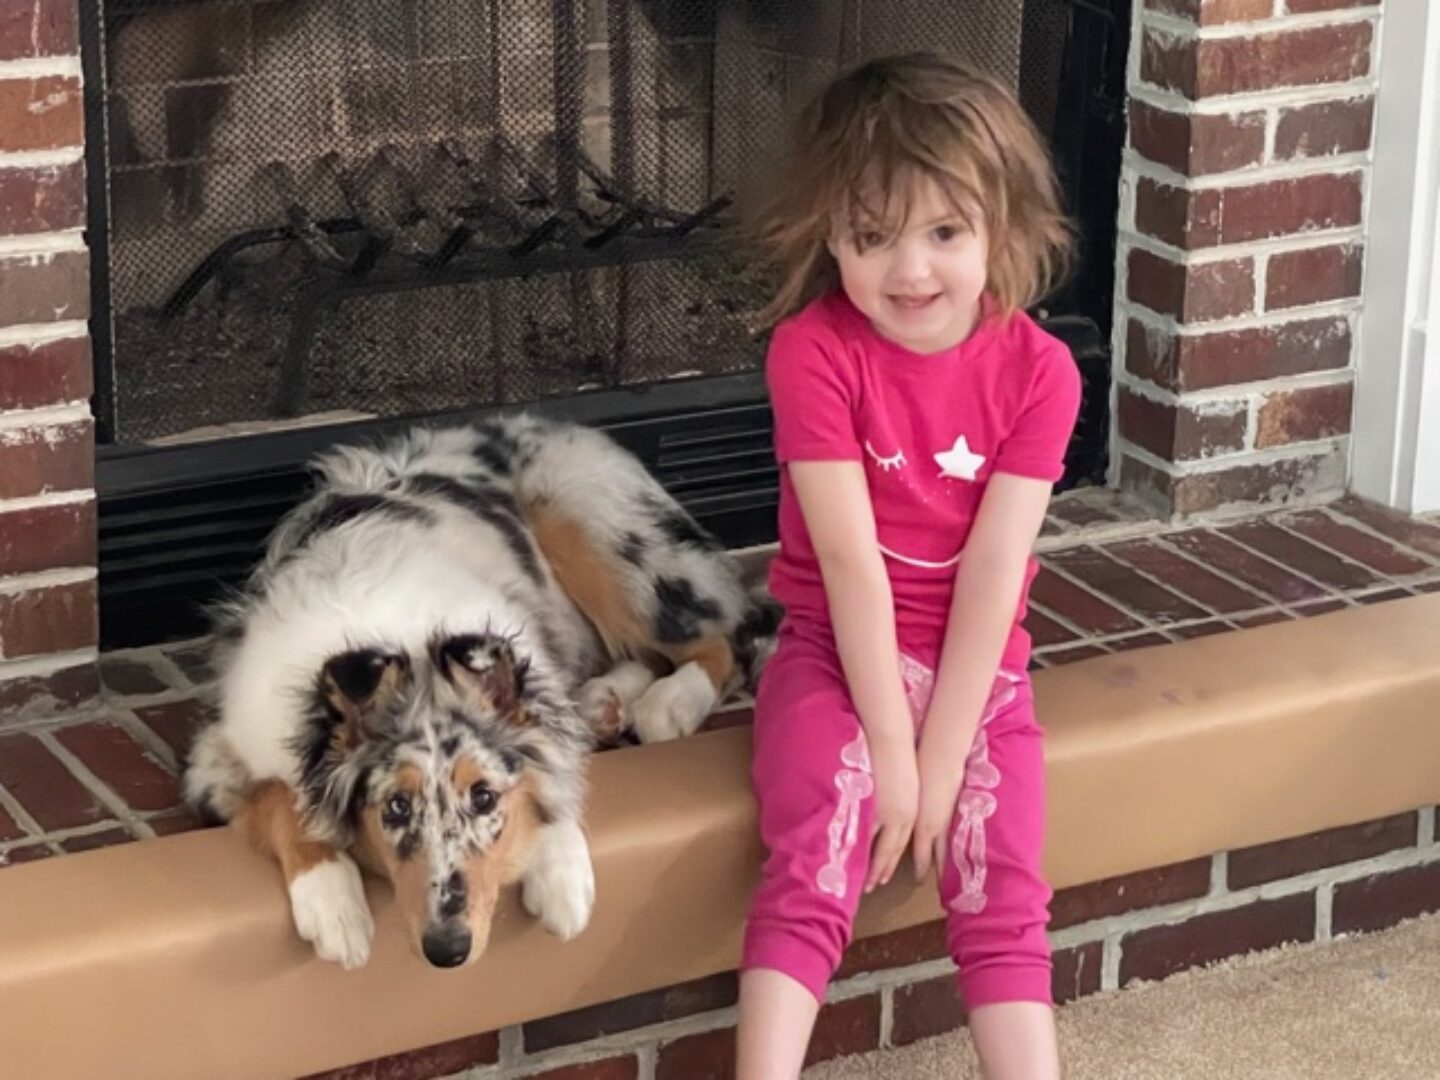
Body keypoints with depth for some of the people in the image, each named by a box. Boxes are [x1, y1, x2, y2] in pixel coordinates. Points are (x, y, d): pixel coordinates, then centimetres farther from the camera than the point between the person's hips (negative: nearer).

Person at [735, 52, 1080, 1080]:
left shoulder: (1037, 370, -10)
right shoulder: (814, 350, -16)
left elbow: (993, 571, -13)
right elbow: (849, 558, -19)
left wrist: (939, 759, -17)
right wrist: (889, 747, -20)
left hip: (977, 662, 2)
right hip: (839, 653, -2)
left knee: (1004, 897, -10)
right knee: (808, 880, -21)